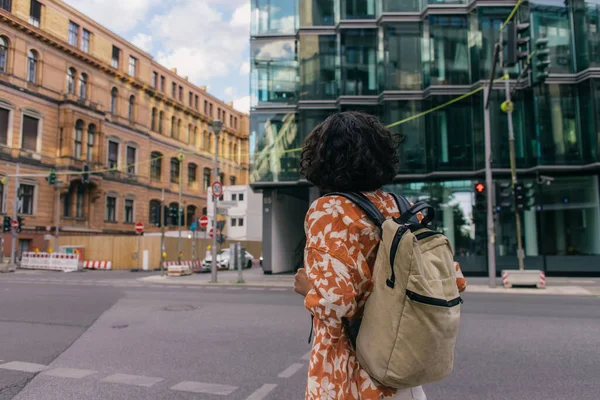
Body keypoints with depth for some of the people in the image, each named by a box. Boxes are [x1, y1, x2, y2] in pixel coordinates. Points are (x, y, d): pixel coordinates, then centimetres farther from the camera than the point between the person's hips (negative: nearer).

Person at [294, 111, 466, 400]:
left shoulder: (328, 211, -18)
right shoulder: (401, 208, -1)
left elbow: (335, 302, -29)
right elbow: (453, 279, 2)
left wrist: (308, 289, -9)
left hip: (351, 377, -4)